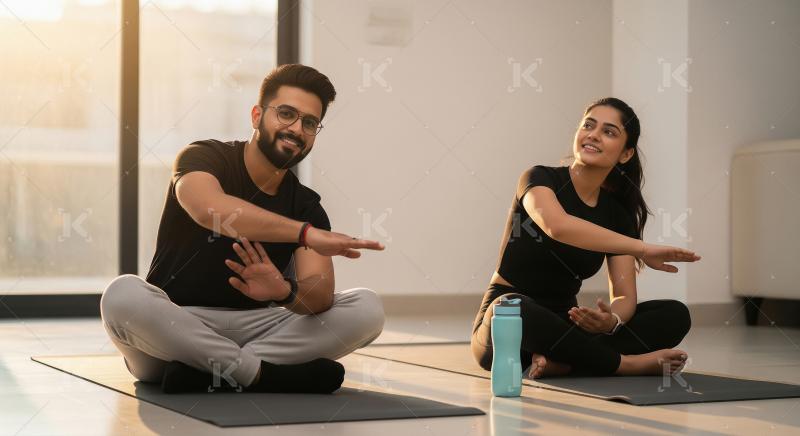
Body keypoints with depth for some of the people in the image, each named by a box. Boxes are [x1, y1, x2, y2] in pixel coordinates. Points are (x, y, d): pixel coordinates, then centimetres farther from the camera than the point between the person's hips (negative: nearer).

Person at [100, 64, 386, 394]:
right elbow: (210, 209, -32)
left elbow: (319, 294, -12)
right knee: (124, 296, -37)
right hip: (173, 326, -3)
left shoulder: (307, 206, 5)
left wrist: (285, 291, -37)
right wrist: (306, 233, -41)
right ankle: (268, 374, -24)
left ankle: (209, 370, -23)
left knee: (367, 308, -16)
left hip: (253, 328, 4)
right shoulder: (203, 158, -6)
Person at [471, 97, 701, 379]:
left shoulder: (619, 215, 4)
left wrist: (612, 321, -30)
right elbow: (558, 226, -35)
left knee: (674, 314, -13)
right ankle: (631, 364, -27)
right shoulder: (540, 179, -11)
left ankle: (562, 362, -29)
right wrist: (641, 249, -38)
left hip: (563, 325, 5)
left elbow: (625, 296, -5)